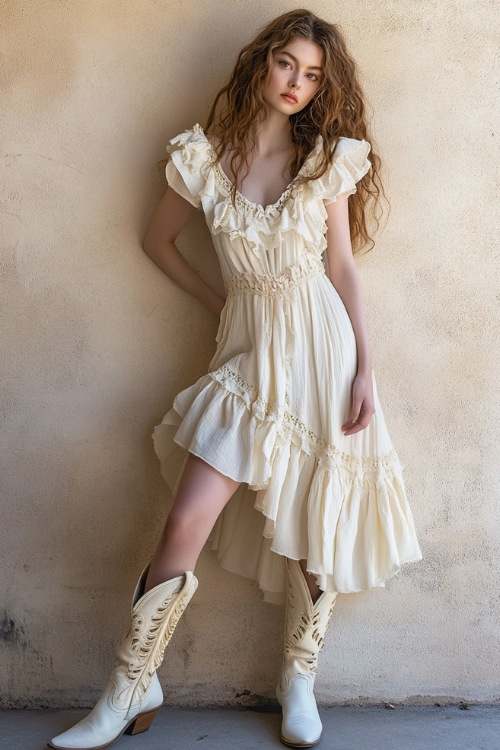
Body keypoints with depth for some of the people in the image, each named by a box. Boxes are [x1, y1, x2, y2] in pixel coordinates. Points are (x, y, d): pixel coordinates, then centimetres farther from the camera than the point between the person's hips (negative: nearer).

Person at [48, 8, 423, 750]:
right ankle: (130, 689, 12)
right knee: (184, 527, -6)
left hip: (320, 351, 0)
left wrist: (365, 369, -2)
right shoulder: (205, 157, 2)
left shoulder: (328, 158, 2)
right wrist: (214, 301, 10)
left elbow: (344, 268, 3)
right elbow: (158, 238, 16)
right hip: (249, 355, 0)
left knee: (317, 529, 6)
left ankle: (299, 677, 28)